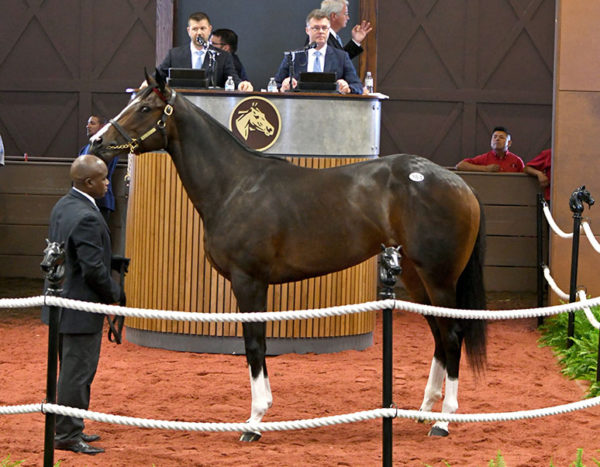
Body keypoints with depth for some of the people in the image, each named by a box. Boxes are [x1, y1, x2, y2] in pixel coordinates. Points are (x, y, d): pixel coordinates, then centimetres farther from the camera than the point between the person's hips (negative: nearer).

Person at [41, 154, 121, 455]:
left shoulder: (61, 207, 6)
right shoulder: (86, 218, -25)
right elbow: (93, 268, -26)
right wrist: (114, 293, -8)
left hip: (62, 303, 10)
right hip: (81, 309, -10)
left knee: (72, 371, 19)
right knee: (77, 373, -1)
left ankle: (70, 429, 29)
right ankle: (67, 436, 5)